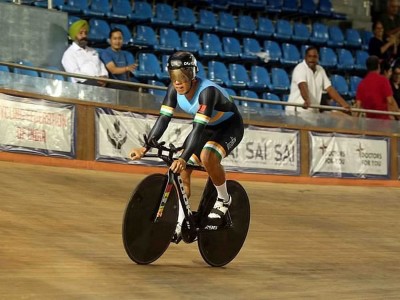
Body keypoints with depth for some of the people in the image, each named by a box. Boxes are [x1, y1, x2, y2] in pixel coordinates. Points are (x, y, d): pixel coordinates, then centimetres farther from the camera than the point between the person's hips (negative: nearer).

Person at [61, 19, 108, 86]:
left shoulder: (93, 51, 28)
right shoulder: (69, 53, 7)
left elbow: (102, 68, 20)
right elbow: (75, 73, -7)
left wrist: (104, 77, -3)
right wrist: (95, 79, -16)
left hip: (100, 81, 6)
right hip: (84, 83, -6)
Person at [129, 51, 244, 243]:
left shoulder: (207, 91, -36)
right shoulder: (174, 89, -17)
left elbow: (199, 127, -44)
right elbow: (163, 119, -19)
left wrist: (183, 158, -53)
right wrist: (145, 147, -31)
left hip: (229, 126, -7)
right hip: (207, 127, 7)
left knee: (207, 157, -35)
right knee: (182, 171, -7)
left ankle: (224, 200, -11)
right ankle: (180, 223, 4)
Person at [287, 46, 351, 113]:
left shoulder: (320, 70, 12)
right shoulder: (300, 68, -10)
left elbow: (329, 89, 11)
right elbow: (303, 86, -28)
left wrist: (344, 104, 0)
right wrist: (307, 100, -47)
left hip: (313, 112, 6)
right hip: (297, 110, -6)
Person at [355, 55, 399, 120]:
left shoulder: (362, 83, 7)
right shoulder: (383, 80, -6)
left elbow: (358, 103, 5)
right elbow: (390, 101, -11)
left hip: (369, 119, 5)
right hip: (383, 117, -5)